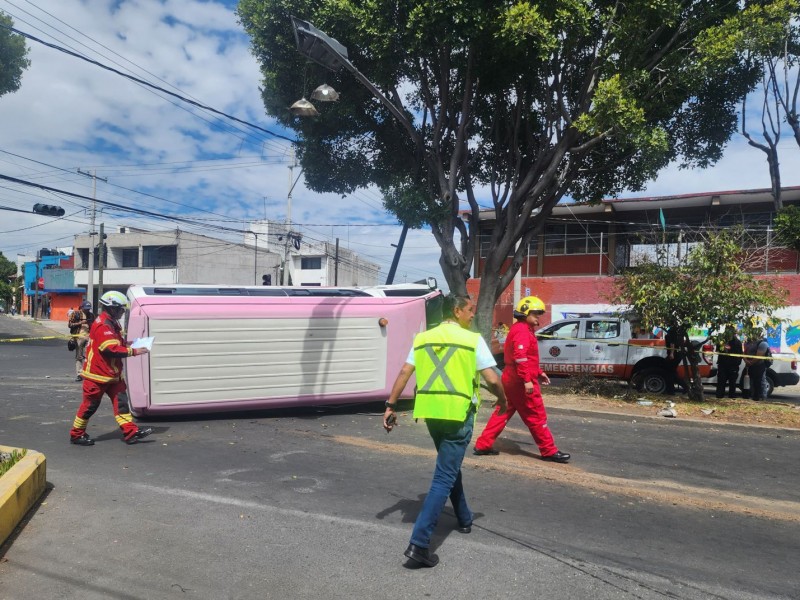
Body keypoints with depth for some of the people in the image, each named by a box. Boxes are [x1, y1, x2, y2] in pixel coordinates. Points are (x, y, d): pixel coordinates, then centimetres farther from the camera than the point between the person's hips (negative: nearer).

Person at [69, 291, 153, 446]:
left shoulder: (112, 323, 12)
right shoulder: (102, 325, -21)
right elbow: (111, 349, -29)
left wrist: (126, 343, 5)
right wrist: (132, 351, -25)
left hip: (112, 373, 10)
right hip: (97, 375, -10)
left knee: (121, 401, 4)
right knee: (90, 405, 3)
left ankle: (131, 432, 3)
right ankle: (77, 434, 18)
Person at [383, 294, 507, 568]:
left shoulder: (422, 338, 8)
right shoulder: (473, 340, -5)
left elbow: (404, 374, 3)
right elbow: (492, 380, -9)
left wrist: (391, 406, 8)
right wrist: (503, 400, 10)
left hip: (431, 412, 6)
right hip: (458, 414, -6)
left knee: (450, 466, 26)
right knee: (444, 477, -3)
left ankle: (464, 519, 42)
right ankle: (419, 543, -9)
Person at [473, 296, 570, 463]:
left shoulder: (520, 329, 19)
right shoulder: (522, 330, -15)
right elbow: (520, 357, -27)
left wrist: (539, 372, 25)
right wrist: (527, 380, -31)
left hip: (511, 379, 10)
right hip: (521, 381, -10)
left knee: (503, 413, 13)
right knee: (537, 416, -1)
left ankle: (483, 445, 14)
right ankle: (550, 451, 8)